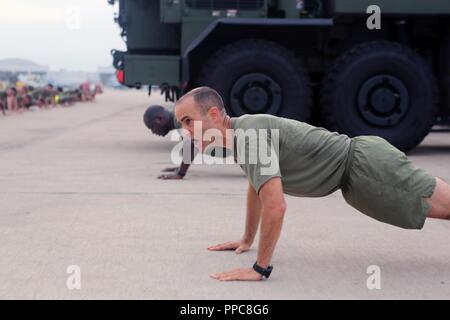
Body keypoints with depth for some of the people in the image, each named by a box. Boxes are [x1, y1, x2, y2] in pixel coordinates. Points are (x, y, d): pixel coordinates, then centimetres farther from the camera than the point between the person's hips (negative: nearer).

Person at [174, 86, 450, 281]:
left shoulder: (251, 136, -25)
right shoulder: (241, 131, 7)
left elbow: (275, 206, -34)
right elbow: (257, 186, 24)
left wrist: (260, 268, -28)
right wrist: (247, 240, 28)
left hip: (365, 165, -9)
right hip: (353, 177, 9)